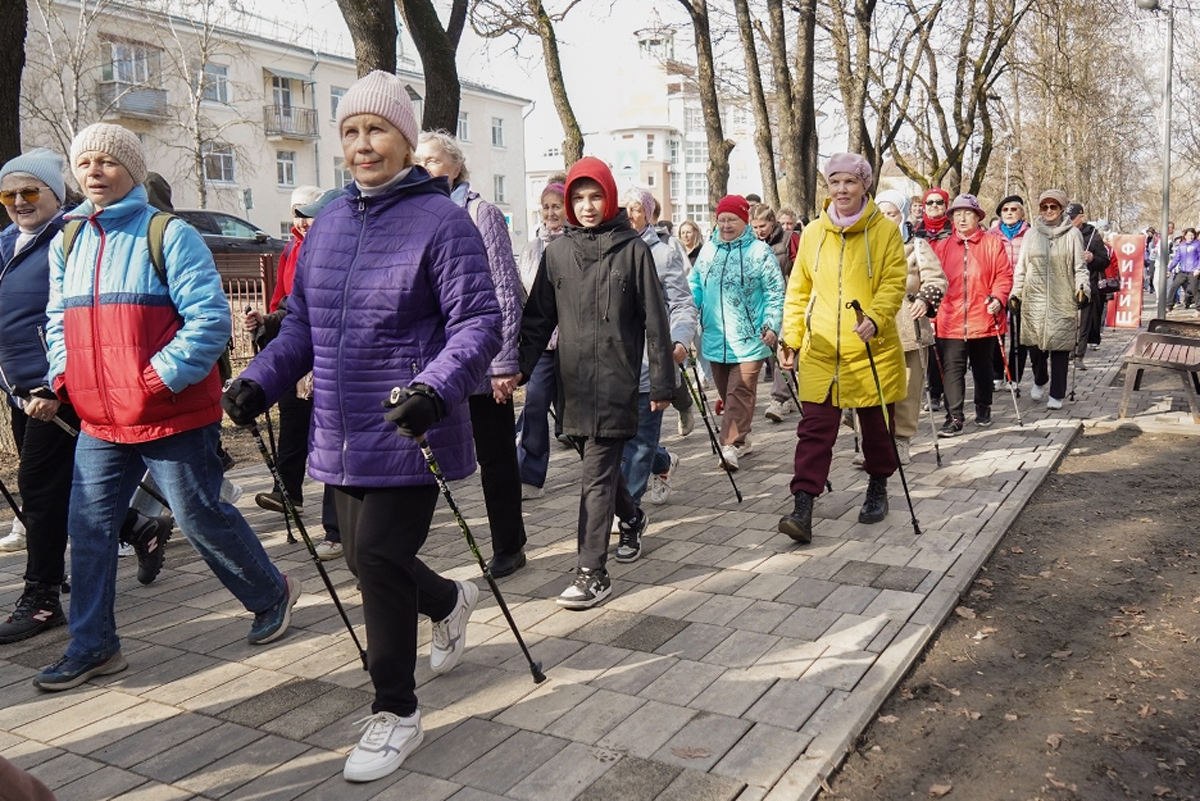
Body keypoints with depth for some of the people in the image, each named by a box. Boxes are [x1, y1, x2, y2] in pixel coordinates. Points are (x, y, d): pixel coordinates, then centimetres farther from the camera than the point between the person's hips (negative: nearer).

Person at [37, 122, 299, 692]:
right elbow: (58, 321, 22)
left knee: (201, 517, 3)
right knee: (89, 528, 7)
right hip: (98, 421, 6)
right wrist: (63, 377, 5)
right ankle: (92, 647, 20)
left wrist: (158, 378, -21)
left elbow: (210, 319, -16)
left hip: (173, 416, -6)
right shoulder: (66, 243, 13)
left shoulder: (169, 234, -8)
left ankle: (272, 594, 26)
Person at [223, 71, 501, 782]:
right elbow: (304, 320, 17)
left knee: (379, 558, -7)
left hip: (409, 433, -7)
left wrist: (436, 387, -31)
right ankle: (451, 600, 47)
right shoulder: (328, 222, 12)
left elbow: (478, 322, -15)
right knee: (366, 556, 15)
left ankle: (396, 712, 13)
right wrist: (261, 379, 3)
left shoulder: (441, 219, -9)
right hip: (341, 436, 7)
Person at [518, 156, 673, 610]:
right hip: (573, 382, 4)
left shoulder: (632, 249, 0)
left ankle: (593, 573, -3)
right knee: (602, 465, 15)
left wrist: (662, 382, -3)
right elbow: (538, 318, 11)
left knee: (596, 474, -7)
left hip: (616, 382, -4)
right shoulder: (557, 252, 9)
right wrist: (521, 368, 1)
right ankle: (631, 518, 43)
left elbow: (654, 321, -1)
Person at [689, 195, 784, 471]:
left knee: (740, 392, -10)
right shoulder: (708, 250, 9)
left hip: (749, 338, -5)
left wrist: (772, 325, -13)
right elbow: (695, 285, 17)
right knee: (726, 393, 14)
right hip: (715, 337, 5)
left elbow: (775, 293, -4)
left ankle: (730, 445, -12)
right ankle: (741, 438, 29)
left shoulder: (760, 252, -5)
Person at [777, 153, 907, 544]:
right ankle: (802, 508, -7)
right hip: (820, 350, 1)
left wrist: (875, 318, -25)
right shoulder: (812, 233, 7)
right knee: (814, 428, -5)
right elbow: (799, 291, 11)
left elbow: (894, 282, -7)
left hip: (872, 348, -1)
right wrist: (791, 337, 4)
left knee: (876, 425, 12)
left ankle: (877, 490, 35)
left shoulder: (885, 231, -1)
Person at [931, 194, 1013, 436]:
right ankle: (954, 418, -6)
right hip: (951, 319, 0)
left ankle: (983, 409, 32)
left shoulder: (992, 243, 3)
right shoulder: (944, 246, 6)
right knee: (952, 369, -7)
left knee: (982, 367, 16)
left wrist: (998, 298, -14)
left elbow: (1004, 274, 0)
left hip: (983, 317, 0)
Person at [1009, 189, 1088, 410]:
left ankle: (1056, 394, 10)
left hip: (1062, 300, -1)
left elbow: (1080, 267, 7)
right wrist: (1016, 292, 6)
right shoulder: (1032, 233, 10)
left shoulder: (1072, 234, 5)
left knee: (1059, 346, 0)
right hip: (1034, 299, 2)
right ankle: (1039, 381, 29)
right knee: (1035, 343, 1)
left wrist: (1082, 287, -8)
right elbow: (1021, 267, 13)